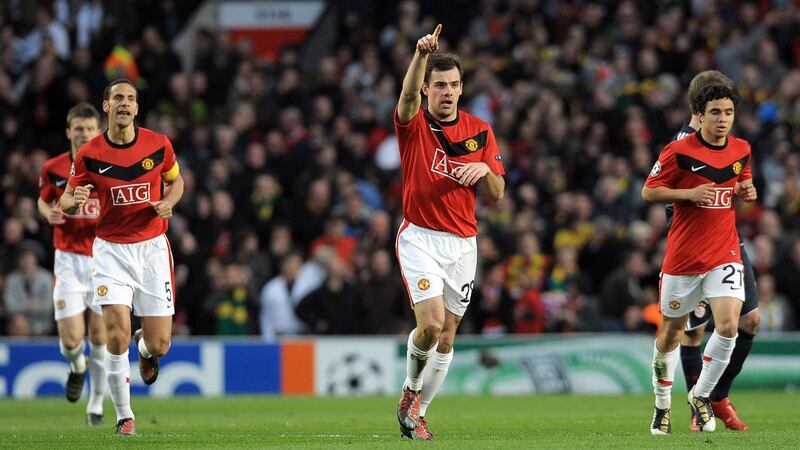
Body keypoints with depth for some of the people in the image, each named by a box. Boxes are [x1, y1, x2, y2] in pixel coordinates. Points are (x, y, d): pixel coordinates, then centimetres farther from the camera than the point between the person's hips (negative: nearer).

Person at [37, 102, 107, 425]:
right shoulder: (54, 168, -1)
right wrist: (49, 213, -7)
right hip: (69, 260, 0)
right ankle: (77, 367, 29)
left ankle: (97, 404, 20)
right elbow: (42, 200, 16)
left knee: (99, 337, 1)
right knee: (70, 340, -8)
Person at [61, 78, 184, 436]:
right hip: (111, 249, -1)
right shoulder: (89, 154, -8)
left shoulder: (159, 145, -4)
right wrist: (73, 202, -23)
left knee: (159, 345, -1)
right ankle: (124, 416, 1)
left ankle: (146, 350, 39)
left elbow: (175, 180, 14)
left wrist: (168, 202, -8)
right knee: (117, 336, -15)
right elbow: (66, 200, 1)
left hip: (152, 247, 1)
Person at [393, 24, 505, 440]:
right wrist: (421, 54, -45)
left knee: (447, 337, 6)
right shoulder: (414, 124, -3)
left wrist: (484, 170, -14)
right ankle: (411, 389, 8)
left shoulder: (480, 132, 8)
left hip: (463, 244, 4)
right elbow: (408, 96, -28)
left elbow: (496, 194, 8)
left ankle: (417, 412, 20)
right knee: (432, 323, -19)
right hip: (420, 238, -4)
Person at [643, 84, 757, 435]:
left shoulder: (742, 150, 4)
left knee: (728, 326, -16)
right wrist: (690, 193, -19)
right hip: (682, 257, -2)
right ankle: (662, 404, 28)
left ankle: (701, 396, 5)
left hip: (725, 254, 2)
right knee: (671, 333, 7)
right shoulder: (679, 151, -10)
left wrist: (746, 192, -1)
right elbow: (648, 192, -5)